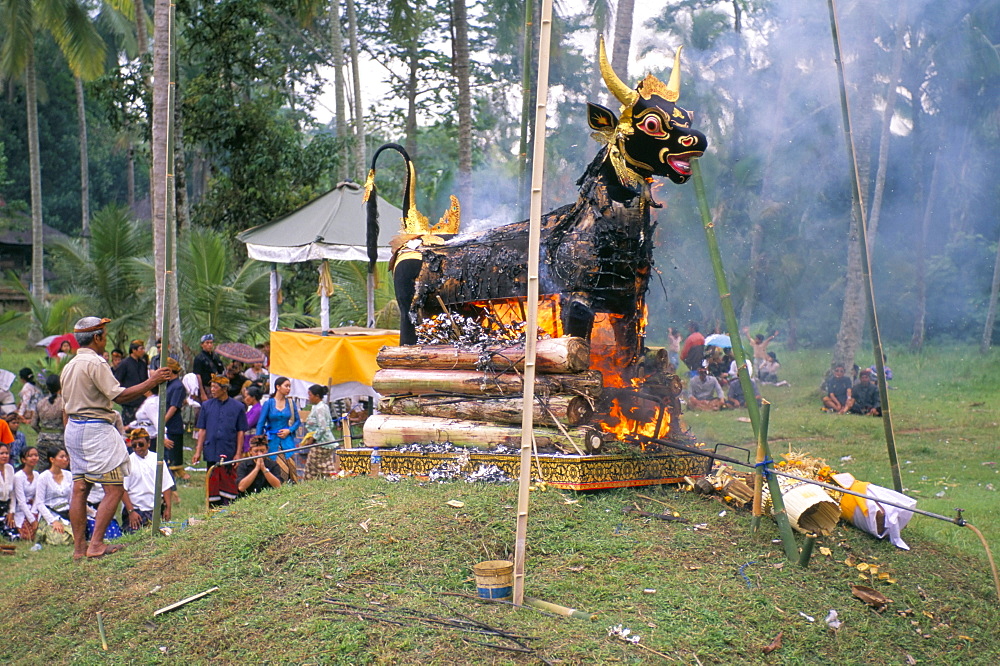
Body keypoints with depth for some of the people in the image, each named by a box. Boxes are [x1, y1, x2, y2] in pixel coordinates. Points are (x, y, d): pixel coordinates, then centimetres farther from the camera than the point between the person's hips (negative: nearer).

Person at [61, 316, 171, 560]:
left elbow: (68, 401, 17)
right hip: (96, 429, -10)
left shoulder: (69, 366, 15)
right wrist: (152, 381, -14)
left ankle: (79, 547, 12)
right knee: (114, 488, -6)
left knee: (79, 489, 10)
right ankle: (96, 545, -9)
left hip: (73, 427, 10)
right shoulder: (95, 362, -13)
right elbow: (119, 395, -19)